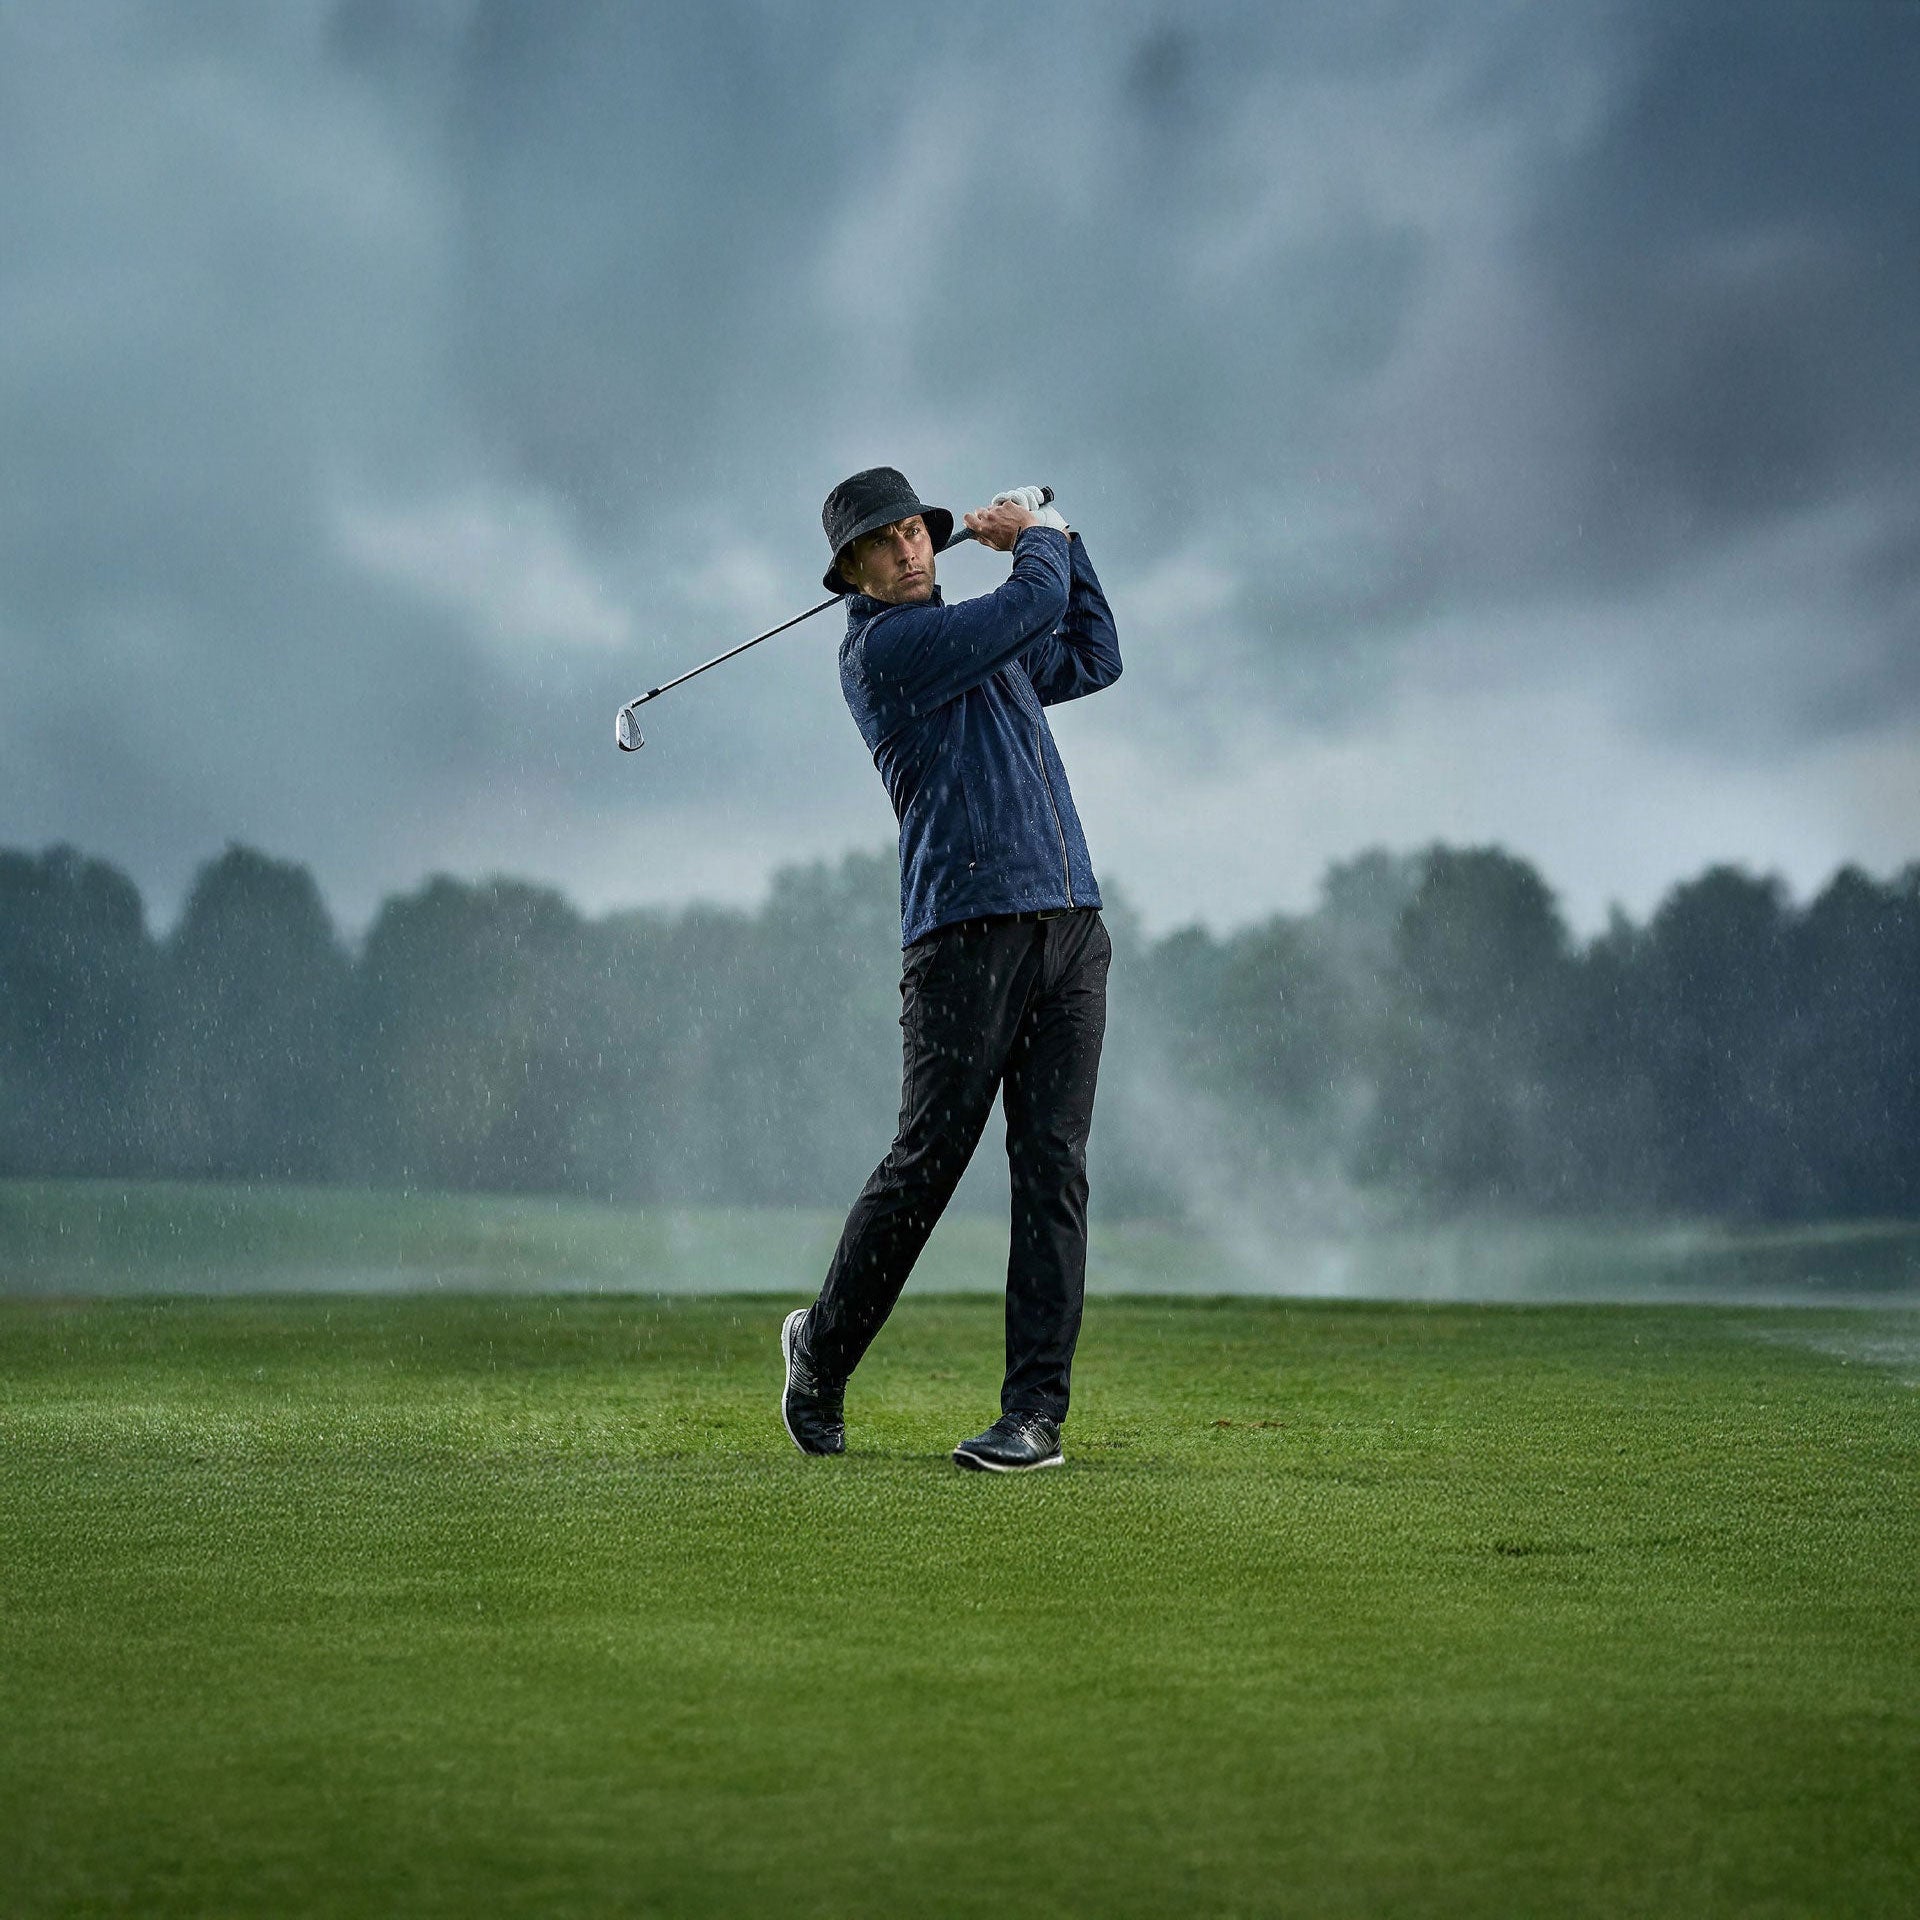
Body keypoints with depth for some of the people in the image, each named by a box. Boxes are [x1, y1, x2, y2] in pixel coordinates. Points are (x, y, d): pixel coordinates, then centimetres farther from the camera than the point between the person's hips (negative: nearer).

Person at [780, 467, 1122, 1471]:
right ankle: (820, 1350, 17)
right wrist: (1037, 538, 15)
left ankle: (1036, 1410, -4)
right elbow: (1036, 603, -5)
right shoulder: (882, 649, -4)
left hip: (1070, 927, 7)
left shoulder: (988, 646, 23)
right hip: (968, 932, -7)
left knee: (1053, 1165, -2)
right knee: (927, 1160, -5)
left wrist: (1055, 538, 27)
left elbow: (1094, 656, 35)